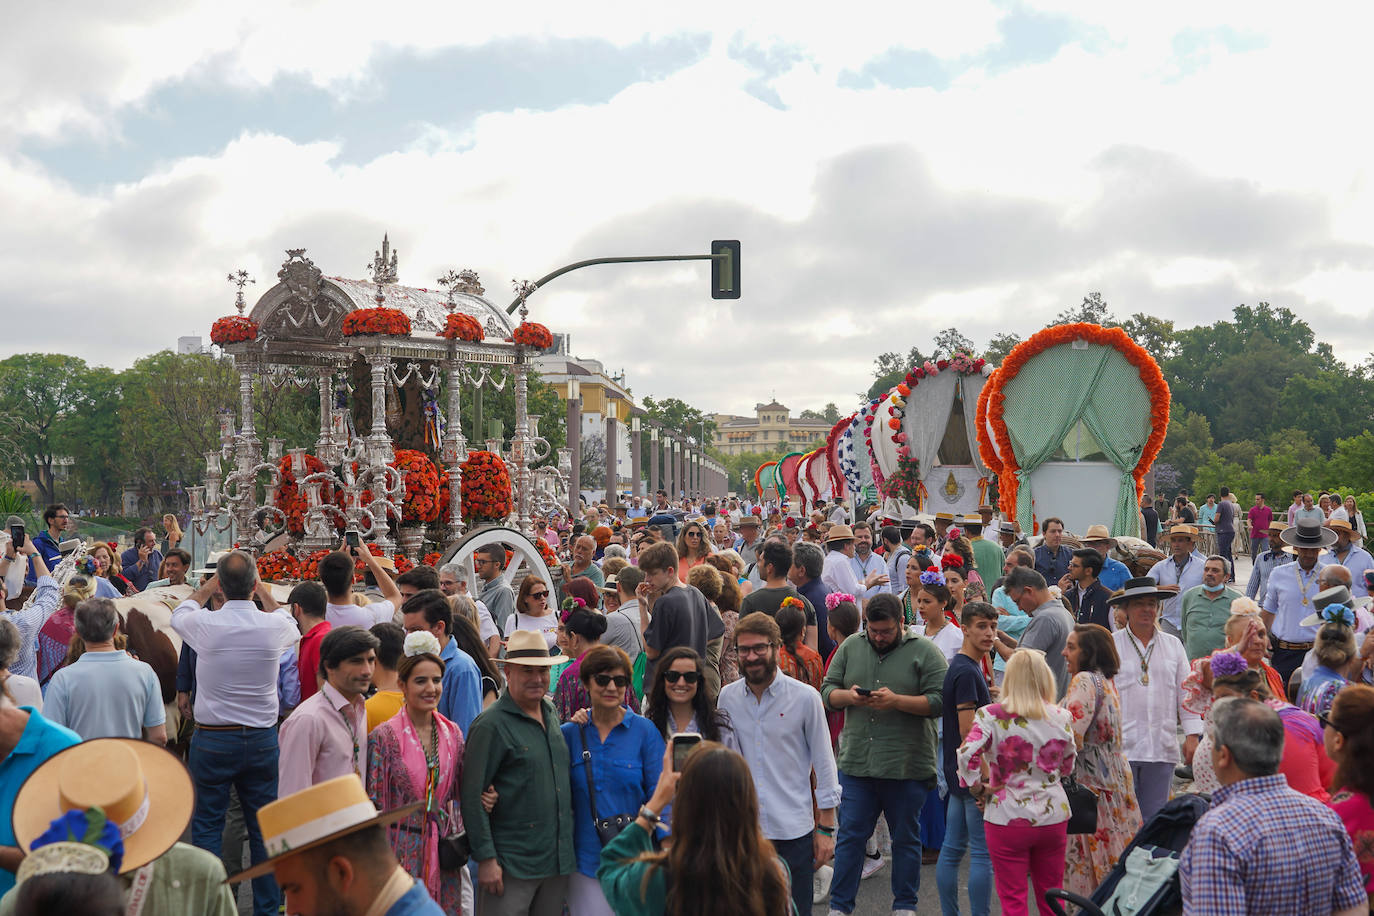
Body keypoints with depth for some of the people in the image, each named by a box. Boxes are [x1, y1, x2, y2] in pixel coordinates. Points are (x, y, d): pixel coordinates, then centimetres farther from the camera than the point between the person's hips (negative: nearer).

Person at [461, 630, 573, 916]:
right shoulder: (491, 725, -13)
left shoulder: (551, 713, 10)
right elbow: (472, 797, -14)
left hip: (559, 860, 7)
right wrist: (486, 858, -16)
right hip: (511, 865, -7)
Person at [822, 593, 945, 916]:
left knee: (905, 838, 11)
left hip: (907, 766, -2)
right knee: (849, 835, 5)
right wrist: (847, 696, -12)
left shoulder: (924, 652, -2)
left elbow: (939, 701, -9)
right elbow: (827, 691, 10)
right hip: (857, 763, 2)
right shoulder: (850, 648, 9)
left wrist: (896, 701, -20)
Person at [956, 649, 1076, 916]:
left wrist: (978, 788, -7)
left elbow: (967, 755, -22)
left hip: (1007, 818, -3)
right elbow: (1068, 767, 11)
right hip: (1053, 816, 3)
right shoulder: (1062, 718, 0)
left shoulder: (991, 716, -11)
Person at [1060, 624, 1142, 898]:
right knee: (1113, 857, 14)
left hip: (1089, 781, -9)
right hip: (1115, 777, 10)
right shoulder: (1107, 681, 13)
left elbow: (1071, 736, -25)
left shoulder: (1085, 681, -16)